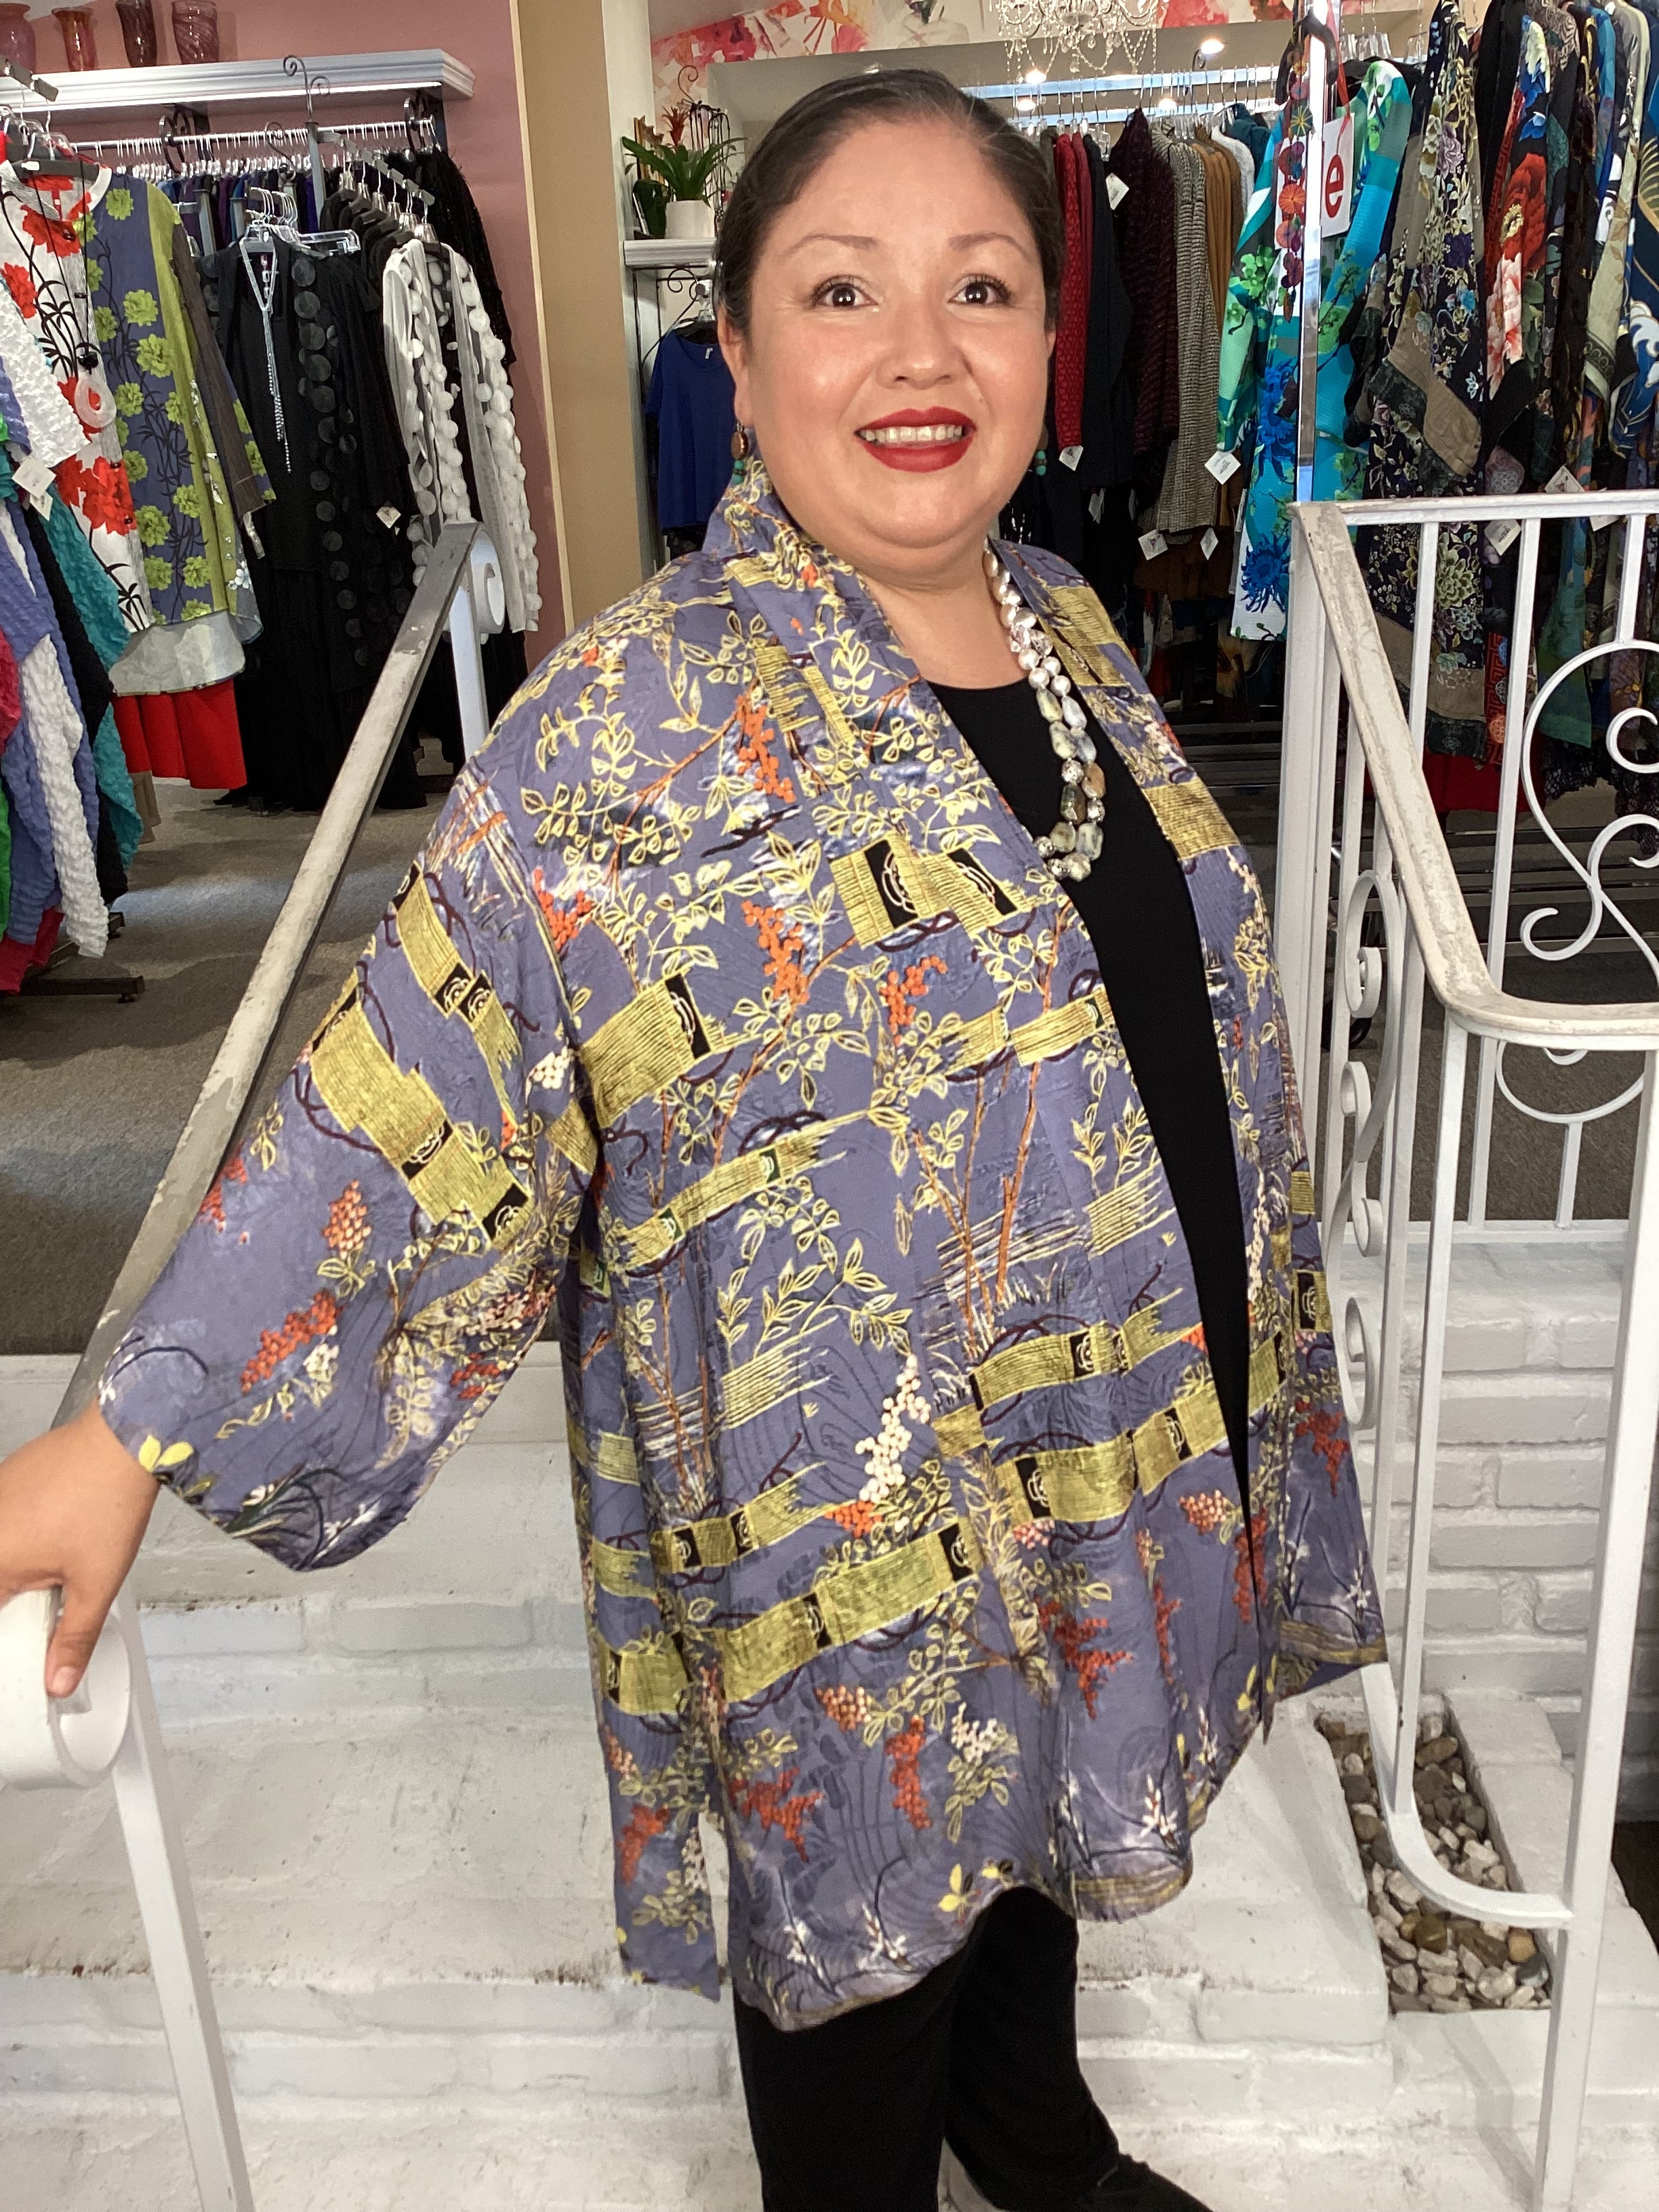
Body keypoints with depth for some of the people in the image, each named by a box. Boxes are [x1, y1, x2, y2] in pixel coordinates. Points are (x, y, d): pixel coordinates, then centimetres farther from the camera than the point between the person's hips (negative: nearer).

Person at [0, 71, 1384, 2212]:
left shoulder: (1066, 623, 0)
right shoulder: (640, 729, -22)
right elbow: (398, 1102, -21)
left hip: (1118, 1435, 7)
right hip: (858, 1514, -7)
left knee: (1042, 1812, 29)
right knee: (870, 1892, 17)